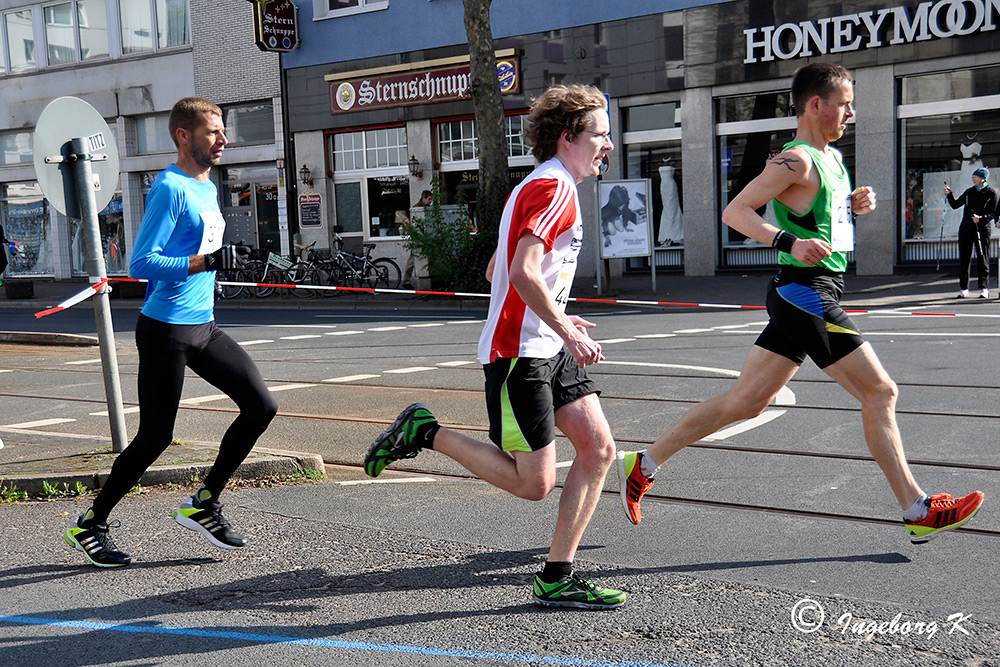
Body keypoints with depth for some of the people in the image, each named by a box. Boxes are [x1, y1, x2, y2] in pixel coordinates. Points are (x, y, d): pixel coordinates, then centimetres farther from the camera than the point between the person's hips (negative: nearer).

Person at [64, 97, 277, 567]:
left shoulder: (208, 188, 14)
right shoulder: (169, 188, -14)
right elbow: (140, 264, -20)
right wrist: (207, 261, -26)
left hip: (204, 326, 9)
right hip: (165, 331, -8)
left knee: (261, 405, 0)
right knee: (155, 437, -2)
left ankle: (203, 503, 12)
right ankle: (89, 525, 17)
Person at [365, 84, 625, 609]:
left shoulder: (543, 187, 19)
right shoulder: (554, 188, -13)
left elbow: (494, 270, 24)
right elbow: (523, 272, -27)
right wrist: (567, 331, -22)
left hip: (547, 348, 10)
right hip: (518, 353, -10)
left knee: (599, 449, 2)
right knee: (534, 482, -6)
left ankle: (556, 578, 8)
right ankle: (424, 432, 8)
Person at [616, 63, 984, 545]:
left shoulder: (833, 158, 18)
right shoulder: (796, 160, -11)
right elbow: (734, 211, -17)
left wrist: (853, 206, 10)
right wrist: (789, 242, -30)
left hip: (803, 301, 10)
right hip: (806, 293, -10)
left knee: (744, 402, 9)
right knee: (880, 393, -3)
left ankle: (642, 465, 15)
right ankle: (920, 513, 7)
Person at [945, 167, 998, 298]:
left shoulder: (991, 193, 2)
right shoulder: (969, 192, 13)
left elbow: (994, 213, -2)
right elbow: (955, 205, 15)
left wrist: (981, 218, -18)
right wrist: (949, 195, 0)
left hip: (982, 229, -4)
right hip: (966, 228, 4)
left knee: (982, 259, -2)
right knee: (964, 259, 2)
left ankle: (984, 289, 3)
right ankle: (963, 289, 7)